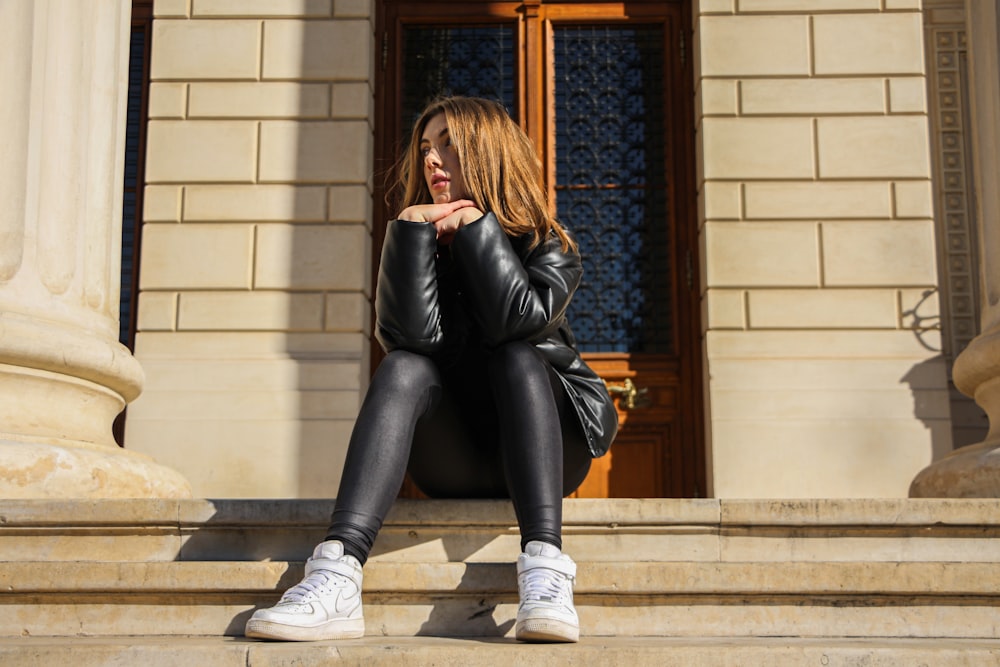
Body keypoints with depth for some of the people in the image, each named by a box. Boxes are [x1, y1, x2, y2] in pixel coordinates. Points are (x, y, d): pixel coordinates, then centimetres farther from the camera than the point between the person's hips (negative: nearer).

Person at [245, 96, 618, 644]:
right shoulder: (421, 244, 6)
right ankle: (336, 580, -47)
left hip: (543, 454, -1)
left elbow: (516, 320, -22)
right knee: (401, 368, -26)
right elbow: (414, 336, -15)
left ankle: (545, 572, -45)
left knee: (517, 357, -28)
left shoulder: (545, 246, 1)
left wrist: (474, 222, -16)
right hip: (451, 464, 1)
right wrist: (412, 229, -18)